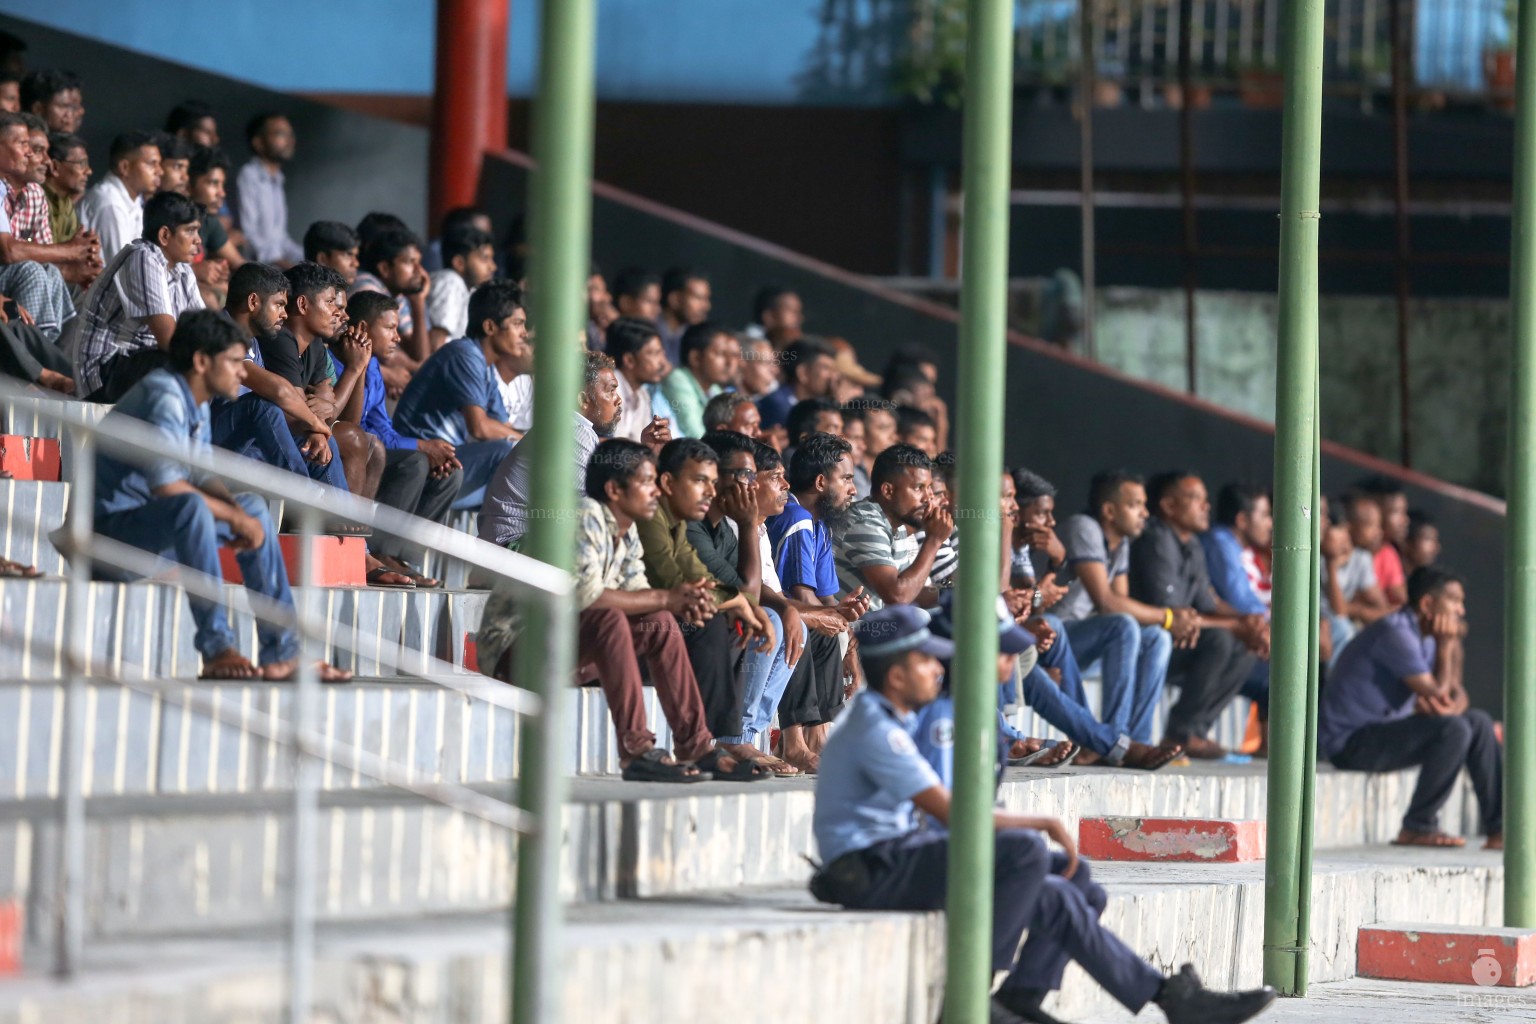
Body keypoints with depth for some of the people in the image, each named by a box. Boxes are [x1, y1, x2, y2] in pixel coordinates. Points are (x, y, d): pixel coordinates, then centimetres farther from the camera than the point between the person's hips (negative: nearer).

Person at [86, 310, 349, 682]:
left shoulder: (196, 403, 11)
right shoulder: (163, 398, -20)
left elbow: (202, 476, 15)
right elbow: (166, 487, -29)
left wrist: (239, 510, -6)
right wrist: (236, 517, -20)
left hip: (154, 531, 11)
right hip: (110, 529, -11)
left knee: (253, 505, 16)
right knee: (191, 506, -36)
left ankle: (282, 651, 11)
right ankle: (217, 648, -33)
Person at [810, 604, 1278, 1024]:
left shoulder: (885, 720, 19)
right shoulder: (875, 730, -16)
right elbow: (951, 813, -22)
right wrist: (1043, 823, -12)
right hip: (872, 872, -11)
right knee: (1025, 850, -29)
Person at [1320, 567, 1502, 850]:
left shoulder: (1426, 638, 11)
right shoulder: (1395, 633, -20)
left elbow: (1456, 693, 11)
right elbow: (1437, 693, -23)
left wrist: (1453, 705, -14)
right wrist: (1448, 643, -12)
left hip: (1383, 729, 10)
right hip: (1349, 741, -10)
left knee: (1479, 723, 7)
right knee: (1453, 729, -26)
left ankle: (1499, 829, 5)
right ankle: (1417, 828, -16)